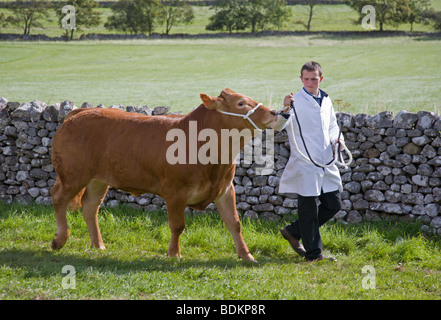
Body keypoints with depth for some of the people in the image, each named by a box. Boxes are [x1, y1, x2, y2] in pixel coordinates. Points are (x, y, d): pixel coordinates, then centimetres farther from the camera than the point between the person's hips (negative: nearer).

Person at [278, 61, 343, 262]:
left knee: (333, 204, 10)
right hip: (305, 164, -7)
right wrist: (285, 109, -42)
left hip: (326, 163, 7)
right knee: (309, 208, 0)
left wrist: (337, 138, 4)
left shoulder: (325, 100, 12)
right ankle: (313, 253, 9)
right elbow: (284, 125, -22)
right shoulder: (296, 101, -8)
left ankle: (293, 232, 23)